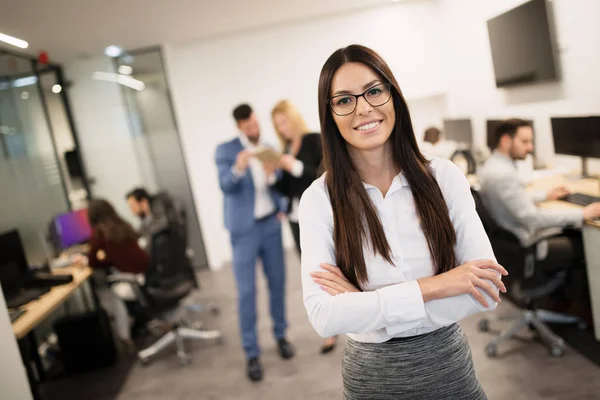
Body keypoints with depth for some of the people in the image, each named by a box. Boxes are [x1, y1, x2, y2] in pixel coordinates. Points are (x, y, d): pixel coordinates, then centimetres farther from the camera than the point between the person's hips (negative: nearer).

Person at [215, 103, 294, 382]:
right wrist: (238, 168, -38)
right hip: (244, 229, -4)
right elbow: (225, 185, -18)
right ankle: (252, 353, 9)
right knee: (246, 291, -2)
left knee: (277, 282, 11)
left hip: (271, 224, 4)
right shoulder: (225, 150, -5)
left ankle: (281, 336, 30)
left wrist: (272, 175, -14)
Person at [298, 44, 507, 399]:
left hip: (450, 363, 1)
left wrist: (366, 302, -20)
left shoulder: (444, 176, -10)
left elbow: (487, 290, -14)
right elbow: (324, 317, -21)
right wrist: (431, 287, -24)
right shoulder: (320, 198, -14)